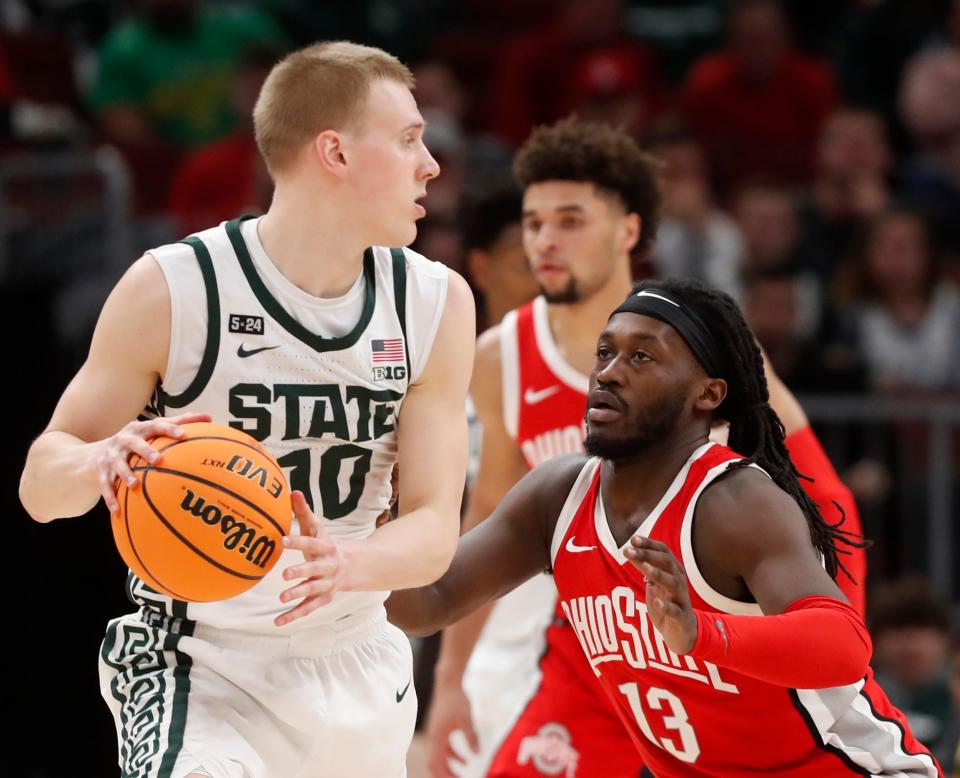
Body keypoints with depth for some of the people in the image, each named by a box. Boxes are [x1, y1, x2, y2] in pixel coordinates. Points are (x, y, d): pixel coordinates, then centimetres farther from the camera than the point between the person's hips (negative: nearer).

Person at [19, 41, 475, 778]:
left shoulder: (436, 303, -4)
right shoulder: (172, 291, -15)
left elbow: (434, 529, -8)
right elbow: (39, 486, -9)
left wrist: (346, 565, -31)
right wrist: (102, 461, -34)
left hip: (356, 664, 5)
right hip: (199, 666, -5)